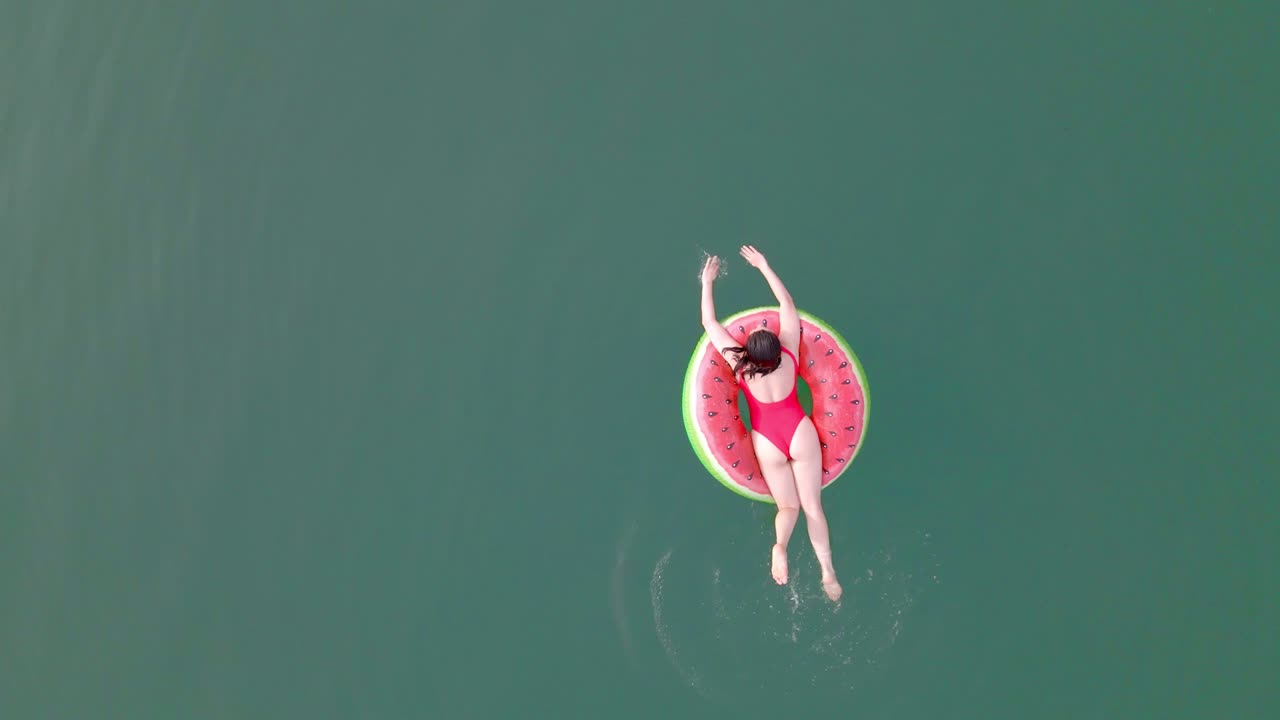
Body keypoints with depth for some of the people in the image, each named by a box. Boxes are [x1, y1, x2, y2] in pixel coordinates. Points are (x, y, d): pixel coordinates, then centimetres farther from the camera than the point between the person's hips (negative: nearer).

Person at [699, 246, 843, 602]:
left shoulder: (740, 365, -17)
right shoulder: (789, 354, -14)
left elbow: (710, 323, -10)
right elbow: (787, 303, -4)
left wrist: (707, 282, 0)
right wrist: (764, 266, 2)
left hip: (768, 445, -1)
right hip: (801, 435, 1)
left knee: (788, 506, 13)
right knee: (813, 506, 8)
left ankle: (780, 546, -17)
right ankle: (828, 572, 4)